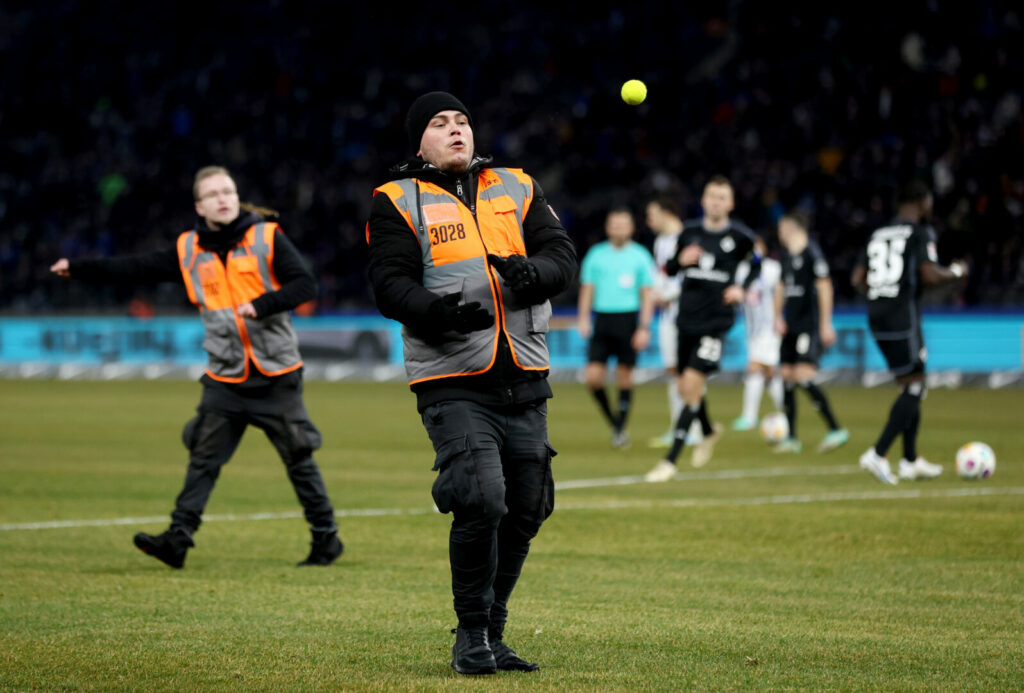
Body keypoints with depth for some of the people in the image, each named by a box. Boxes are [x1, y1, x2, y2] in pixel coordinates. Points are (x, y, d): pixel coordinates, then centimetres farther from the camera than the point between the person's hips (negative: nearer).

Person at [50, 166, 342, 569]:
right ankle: (178, 539, -1)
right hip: (224, 380, 3)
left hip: (275, 378, -3)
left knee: (299, 459, 2)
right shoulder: (189, 251, 6)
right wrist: (79, 269, 10)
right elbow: (138, 269, 11)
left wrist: (261, 305, -23)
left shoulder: (266, 237, -4)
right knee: (203, 459, -1)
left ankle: (326, 539, 13)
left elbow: (305, 284, -9)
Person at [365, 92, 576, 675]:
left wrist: (533, 270, -18)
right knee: (481, 502, -18)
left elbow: (564, 257, 6)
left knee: (524, 510, 5)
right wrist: (441, 310, -26)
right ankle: (472, 636, -3)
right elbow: (392, 284, -6)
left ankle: (492, 635, 20)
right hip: (454, 383, -4)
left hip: (525, 384, 4)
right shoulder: (398, 202, 5)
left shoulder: (518, 189, 16)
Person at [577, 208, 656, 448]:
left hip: (629, 319, -2)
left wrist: (644, 327, -6)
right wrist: (583, 318, 1)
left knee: (624, 377, -1)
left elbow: (647, 294, 2)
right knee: (593, 377, -7)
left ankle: (621, 428, 11)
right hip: (602, 319, 2)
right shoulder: (596, 255, 9)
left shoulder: (640, 256, 3)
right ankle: (612, 421, 14)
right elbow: (587, 288, 13)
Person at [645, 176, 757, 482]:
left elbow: (756, 264, 15)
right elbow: (668, 268, 13)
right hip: (687, 318, 4)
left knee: (692, 385, -14)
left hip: (716, 321, -4)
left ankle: (670, 461, -11)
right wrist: (681, 261, -9)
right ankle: (709, 432, 44)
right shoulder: (690, 232, 4)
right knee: (685, 388, 11)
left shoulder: (739, 236, -3)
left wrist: (742, 288, -2)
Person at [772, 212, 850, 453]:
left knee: (804, 377, -17)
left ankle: (836, 430, -11)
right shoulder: (787, 255, 14)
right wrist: (778, 317, 11)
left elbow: (824, 287, -13)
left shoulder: (812, 253, -11)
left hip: (810, 326, -9)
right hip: (791, 326, 9)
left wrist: (826, 324, -15)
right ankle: (791, 437, 12)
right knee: (787, 378, 6)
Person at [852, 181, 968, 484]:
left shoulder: (878, 234, 15)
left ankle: (910, 461, 19)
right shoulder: (920, 233, -5)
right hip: (903, 317, -8)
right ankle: (877, 454, -16)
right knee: (913, 388, -5)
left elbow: (858, 279, 12)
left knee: (912, 387, 16)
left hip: (876, 315, 8)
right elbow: (930, 274, -16)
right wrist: (956, 272, 2)